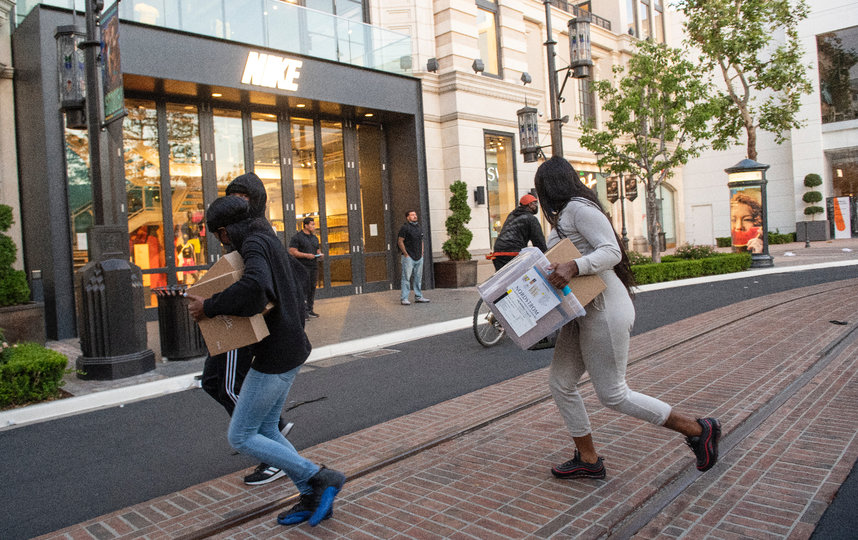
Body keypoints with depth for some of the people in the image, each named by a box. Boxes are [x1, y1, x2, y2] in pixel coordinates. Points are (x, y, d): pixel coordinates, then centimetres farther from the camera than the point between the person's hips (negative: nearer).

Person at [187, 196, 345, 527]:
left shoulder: (254, 243, -16)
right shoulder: (269, 241, 15)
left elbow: (254, 285, -38)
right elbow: (295, 295, 25)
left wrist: (209, 308, -26)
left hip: (275, 357, -10)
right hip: (291, 349, 10)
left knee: (240, 438, -1)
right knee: (265, 430, 17)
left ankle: (320, 479, 0)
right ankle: (313, 498, 19)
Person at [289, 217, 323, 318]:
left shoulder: (315, 238, 17)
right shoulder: (297, 237, -5)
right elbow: (292, 252, -11)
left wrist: (319, 254, 2)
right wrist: (306, 255, -18)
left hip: (314, 266, 7)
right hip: (303, 266, -7)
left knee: (312, 288, 6)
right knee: (304, 288, -11)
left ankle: (309, 310, 12)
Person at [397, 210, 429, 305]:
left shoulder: (419, 227, 15)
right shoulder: (405, 227, -8)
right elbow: (400, 241, -11)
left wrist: (422, 253, 14)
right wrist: (406, 254, -13)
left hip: (419, 258, 7)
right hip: (408, 257, -7)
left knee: (418, 277, 10)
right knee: (406, 278, -6)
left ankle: (418, 297, 17)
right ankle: (404, 298, -3)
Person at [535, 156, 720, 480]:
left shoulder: (579, 208, -12)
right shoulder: (561, 217, 18)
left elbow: (611, 252, -21)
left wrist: (573, 268, -34)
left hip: (604, 310, -10)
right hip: (583, 311, 10)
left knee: (613, 395, -3)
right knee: (560, 382, 8)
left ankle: (698, 430, 11)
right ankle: (587, 460, 19)